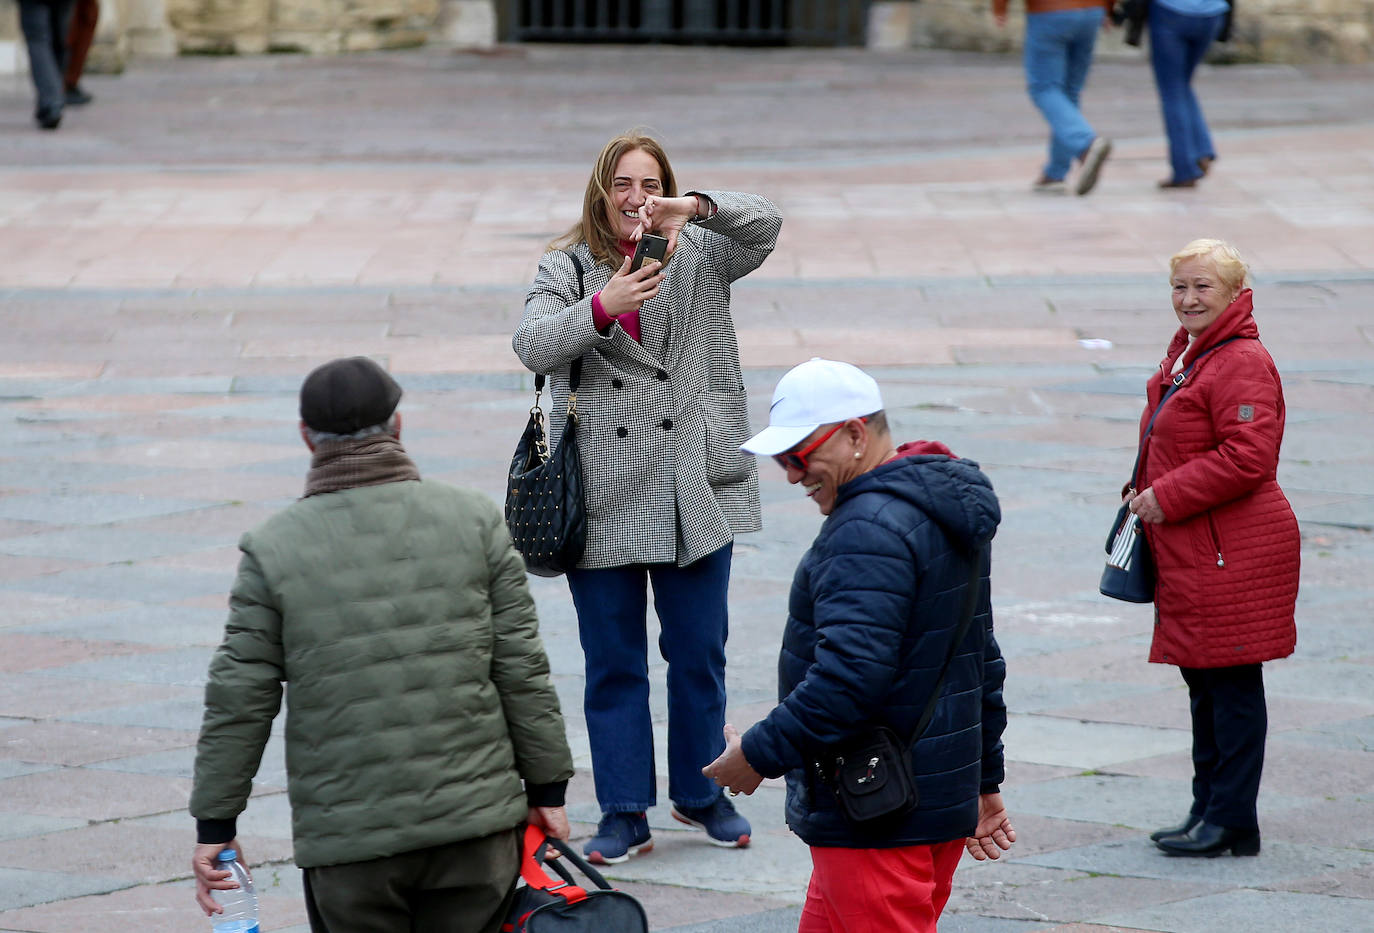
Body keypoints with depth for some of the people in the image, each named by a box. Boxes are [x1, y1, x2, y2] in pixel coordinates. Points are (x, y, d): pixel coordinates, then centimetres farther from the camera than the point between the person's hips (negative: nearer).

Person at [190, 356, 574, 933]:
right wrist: (547, 789, 10)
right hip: (475, 820, 2)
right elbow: (522, 671, 2)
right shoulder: (475, 522, 2)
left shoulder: (272, 550, -2)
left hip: (347, 841, -1)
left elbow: (238, 703, -2)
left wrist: (215, 825, 6)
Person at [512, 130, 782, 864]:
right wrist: (602, 308, -28)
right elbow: (533, 345, -13)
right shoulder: (567, 269, 2)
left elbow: (764, 227, -13)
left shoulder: (697, 258, 4)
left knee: (699, 652, 9)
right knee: (612, 660, 4)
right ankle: (624, 813, 12)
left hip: (695, 494, 1)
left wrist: (697, 208, -30)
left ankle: (701, 795, 26)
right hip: (603, 499, 0)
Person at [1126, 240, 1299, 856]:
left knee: (1232, 684, -5)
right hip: (1192, 552, 11)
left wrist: (1168, 498, -19)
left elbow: (1247, 457, -24)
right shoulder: (1187, 354, 17)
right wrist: (1147, 494, 13)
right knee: (1206, 684, 16)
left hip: (1234, 555, -11)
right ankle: (1210, 812, 24)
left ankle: (1231, 821, 0)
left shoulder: (1243, 364, -16)